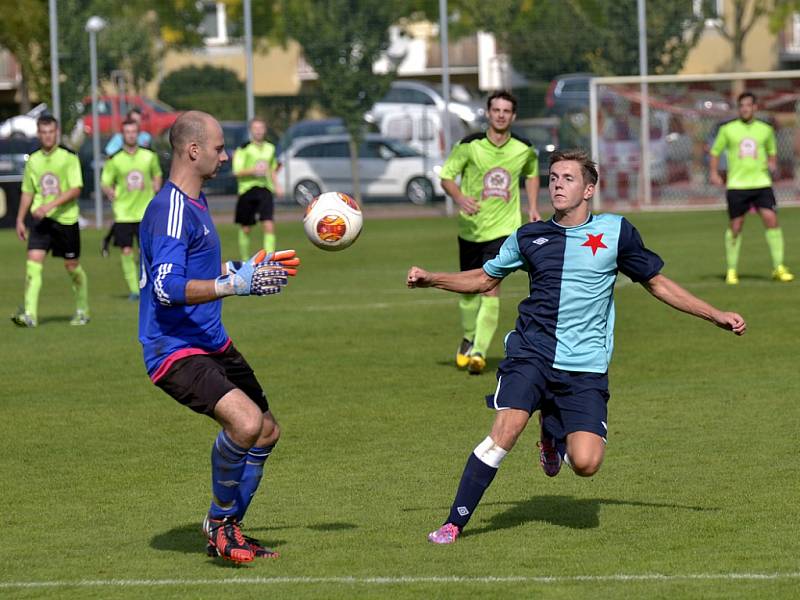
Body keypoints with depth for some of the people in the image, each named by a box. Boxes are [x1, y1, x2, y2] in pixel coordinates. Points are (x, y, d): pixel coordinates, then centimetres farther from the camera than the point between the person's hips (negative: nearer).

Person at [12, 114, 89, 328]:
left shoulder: (69, 158, -5)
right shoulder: (33, 160, 9)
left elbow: (75, 190, -13)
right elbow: (27, 192, 19)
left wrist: (50, 205, -22)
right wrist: (20, 219, 14)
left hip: (66, 219, -3)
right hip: (41, 221, 3)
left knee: (72, 266, 6)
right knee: (33, 262, -14)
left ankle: (82, 311, 26)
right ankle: (29, 314, -19)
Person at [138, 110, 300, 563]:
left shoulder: (196, 203, 15)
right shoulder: (170, 210, -19)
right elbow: (167, 288, -30)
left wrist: (250, 268, 28)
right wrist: (236, 283, -33)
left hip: (212, 343, 11)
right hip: (175, 350, -11)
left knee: (267, 432, 17)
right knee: (246, 421, -29)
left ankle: (227, 531, 30)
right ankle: (220, 518, -6)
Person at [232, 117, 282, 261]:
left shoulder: (270, 148, 12)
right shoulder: (243, 149, -4)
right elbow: (237, 172, -10)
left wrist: (276, 185, 12)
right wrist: (253, 170, -24)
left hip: (265, 190, 3)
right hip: (247, 190, -3)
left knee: (269, 226, -14)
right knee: (245, 229, 7)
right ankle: (245, 261, 23)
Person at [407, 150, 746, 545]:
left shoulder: (616, 232, 3)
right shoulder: (529, 237, 7)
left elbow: (658, 284, 14)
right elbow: (484, 279, 22)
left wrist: (717, 316, 11)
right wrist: (429, 279, 8)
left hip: (586, 367, 0)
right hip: (531, 353, 0)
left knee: (586, 463, -14)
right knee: (505, 429, -23)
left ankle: (554, 434, 23)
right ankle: (453, 524, -13)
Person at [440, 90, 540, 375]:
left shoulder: (524, 149, -2)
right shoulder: (469, 145, -8)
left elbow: (532, 173, 20)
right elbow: (446, 176, -3)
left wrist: (532, 206, 8)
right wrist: (460, 198, -23)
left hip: (503, 228, -1)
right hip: (470, 227, 1)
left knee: (491, 287, -17)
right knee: (469, 288, 13)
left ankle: (479, 352, -19)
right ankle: (468, 338, 40)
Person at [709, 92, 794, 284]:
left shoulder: (765, 130, 9)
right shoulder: (728, 130, 4)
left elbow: (772, 151, 23)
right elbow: (715, 152, 11)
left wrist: (772, 163, 2)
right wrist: (714, 173, -3)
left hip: (761, 183, 1)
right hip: (736, 185, -1)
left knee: (771, 220, -13)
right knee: (735, 226, 1)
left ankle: (779, 268, -6)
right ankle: (731, 270, 15)